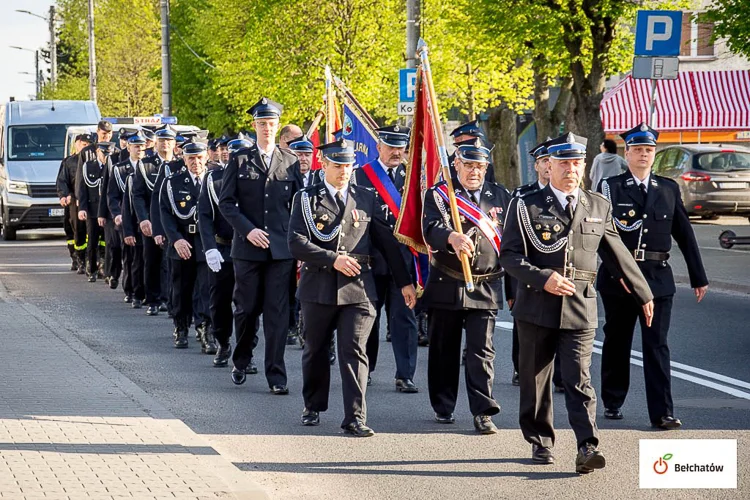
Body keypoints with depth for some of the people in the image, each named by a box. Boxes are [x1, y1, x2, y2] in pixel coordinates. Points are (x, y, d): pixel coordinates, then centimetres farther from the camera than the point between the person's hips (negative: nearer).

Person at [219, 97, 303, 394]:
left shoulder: (290, 161, 8)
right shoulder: (240, 160, 4)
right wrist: (247, 229, -12)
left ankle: (276, 374, 1)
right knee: (247, 309, 7)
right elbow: (226, 202, 0)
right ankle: (241, 362, 29)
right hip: (248, 247, 0)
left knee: (277, 312, -2)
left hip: (281, 248, 0)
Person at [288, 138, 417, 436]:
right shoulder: (307, 199, 3)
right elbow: (296, 244, -8)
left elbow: (387, 241, 12)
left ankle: (355, 417, -9)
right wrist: (333, 259, -17)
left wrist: (404, 282, 9)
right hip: (318, 288, 0)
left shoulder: (367, 199, 9)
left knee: (354, 351, -9)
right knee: (315, 350, 13)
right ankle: (313, 406, 32)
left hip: (358, 289, 0)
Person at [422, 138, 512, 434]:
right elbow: (431, 229, -19)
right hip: (446, 285, -1)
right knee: (444, 350, 9)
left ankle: (482, 412, -5)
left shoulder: (501, 196, 9)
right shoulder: (438, 194, 0)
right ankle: (443, 407, 22)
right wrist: (451, 237, -42)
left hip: (486, 287, 1)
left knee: (482, 351, -5)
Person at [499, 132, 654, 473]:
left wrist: (643, 294, 22)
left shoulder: (599, 207, 10)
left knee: (579, 380, -10)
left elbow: (619, 254, 18)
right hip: (537, 308, 0)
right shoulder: (525, 206, 2)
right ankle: (540, 442, 23)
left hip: (580, 309, 0)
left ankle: (587, 448, -18)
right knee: (535, 381, 8)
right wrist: (542, 278, -17)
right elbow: (509, 255, -2)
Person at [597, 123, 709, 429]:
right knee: (616, 344, 10)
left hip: (658, 278, 1)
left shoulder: (669, 189, 10)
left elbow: (685, 234, 12)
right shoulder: (610, 188, 0)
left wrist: (699, 277, 12)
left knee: (657, 346, -4)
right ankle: (612, 403, 24)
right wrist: (620, 271, -21)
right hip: (617, 277, -1)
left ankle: (662, 412, -6)